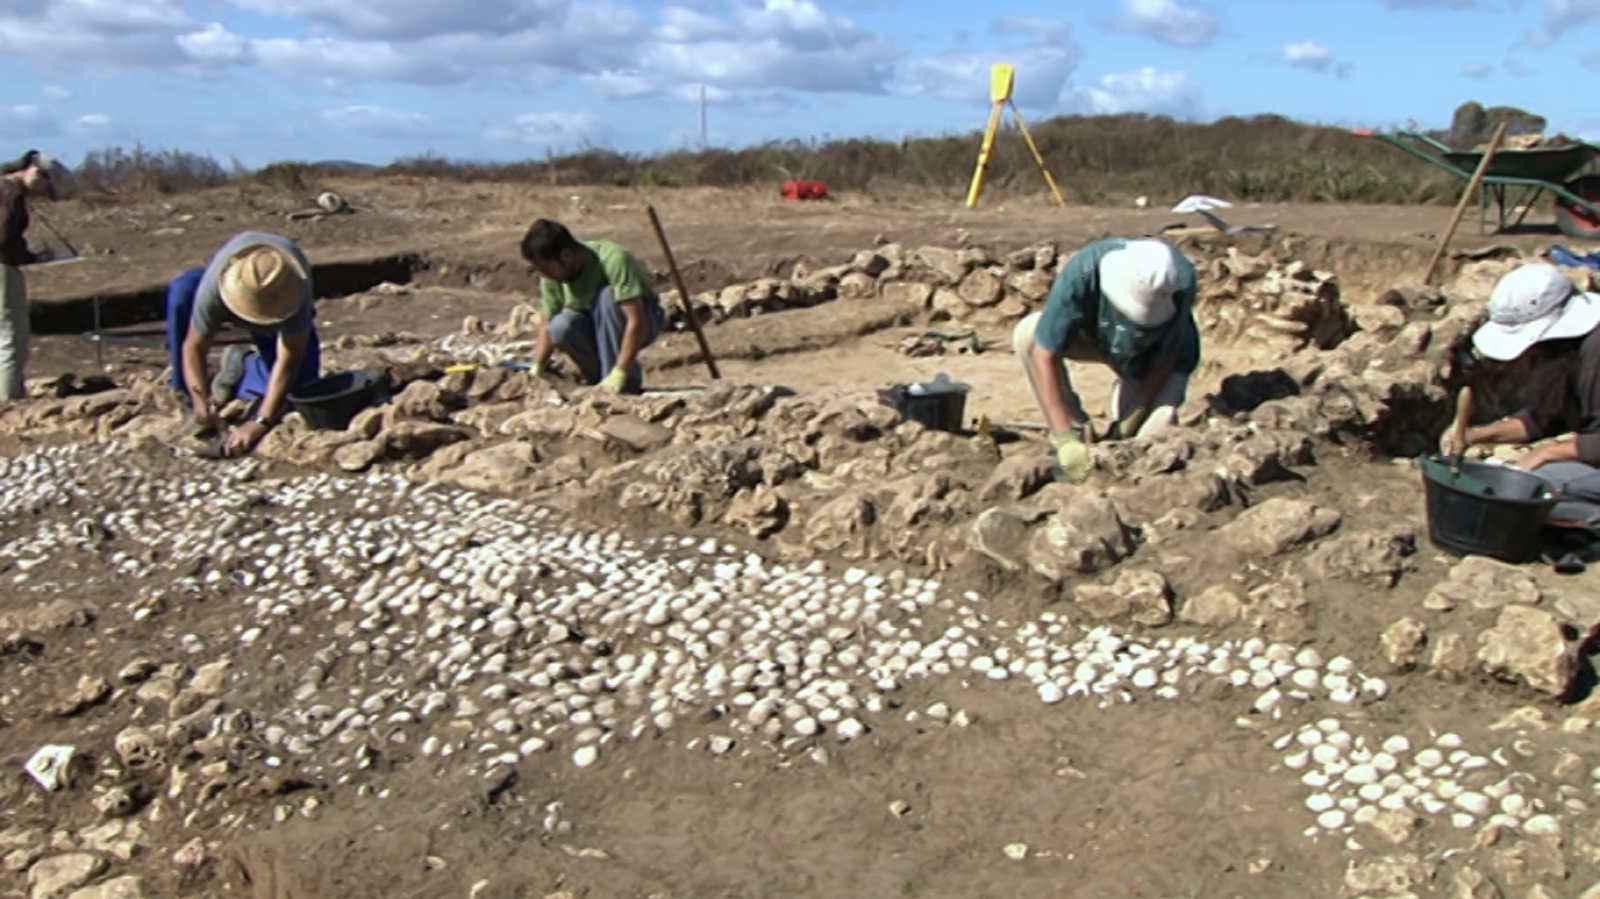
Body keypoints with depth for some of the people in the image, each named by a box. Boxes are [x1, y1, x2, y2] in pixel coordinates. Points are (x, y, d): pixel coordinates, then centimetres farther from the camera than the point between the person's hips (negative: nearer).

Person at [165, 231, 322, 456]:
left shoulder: (297, 288, -44)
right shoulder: (214, 286, -41)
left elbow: (288, 361, -42)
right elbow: (194, 347, -30)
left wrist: (260, 423, -46)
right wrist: (201, 403, -44)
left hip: (280, 313, 0)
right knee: (182, 292, -35)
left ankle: (244, 365, 10)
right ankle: (191, 403, -20)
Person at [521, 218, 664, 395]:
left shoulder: (613, 260, -30)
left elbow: (637, 322, -34)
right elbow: (548, 327, -3)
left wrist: (619, 374, -38)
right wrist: (536, 369, -17)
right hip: (596, 326, 4)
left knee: (606, 296, -35)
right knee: (560, 326, -27)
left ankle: (627, 382, -24)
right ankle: (599, 378, -3)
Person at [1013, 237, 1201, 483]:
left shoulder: (1180, 283, -36)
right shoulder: (1082, 273, -38)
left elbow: (1166, 358, -21)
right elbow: (1044, 355, -36)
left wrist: (1135, 414, -20)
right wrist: (1065, 439, -39)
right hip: (1100, 338, 2)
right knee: (1027, 335, -25)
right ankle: (1079, 433, -12)